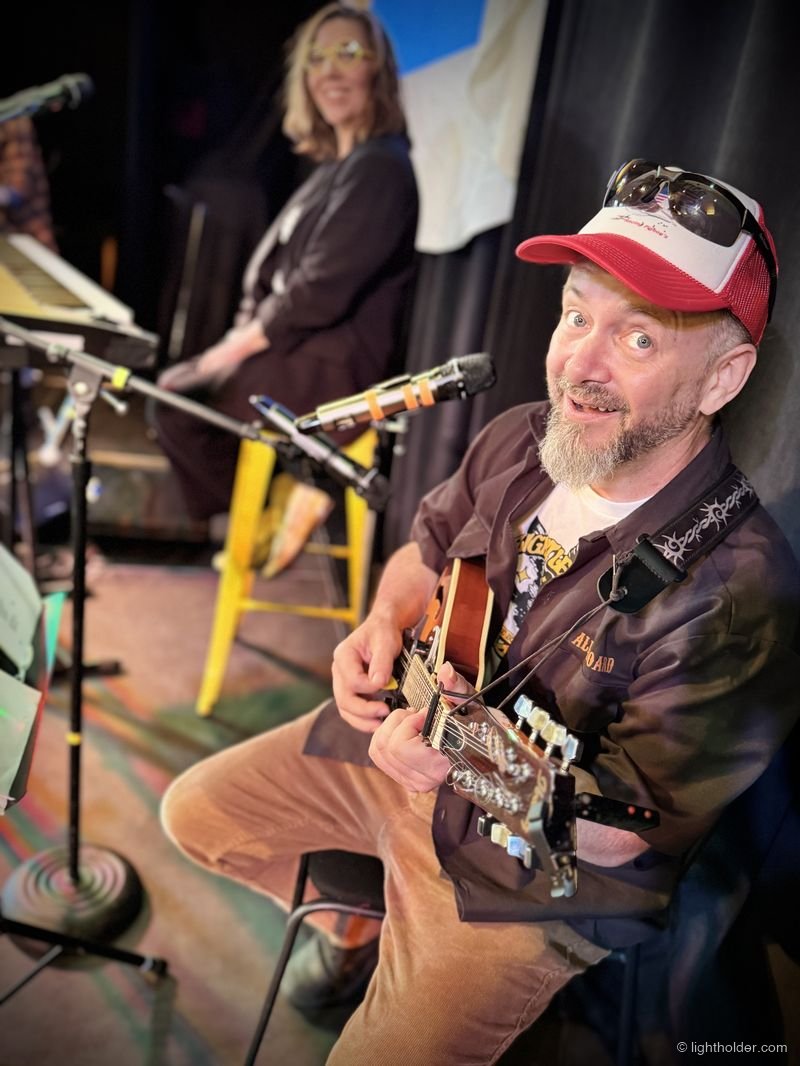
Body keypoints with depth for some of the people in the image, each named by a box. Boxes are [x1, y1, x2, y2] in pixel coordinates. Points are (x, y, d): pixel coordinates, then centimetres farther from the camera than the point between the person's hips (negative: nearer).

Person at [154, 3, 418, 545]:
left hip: (335, 368, -10)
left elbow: (323, 291, -21)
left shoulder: (380, 168, -15)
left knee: (177, 401, -11)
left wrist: (241, 344, -12)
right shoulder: (339, 164, 16)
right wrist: (243, 337, 4)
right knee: (173, 384, 13)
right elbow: (276, 271, 18)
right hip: (303, 350, 10)